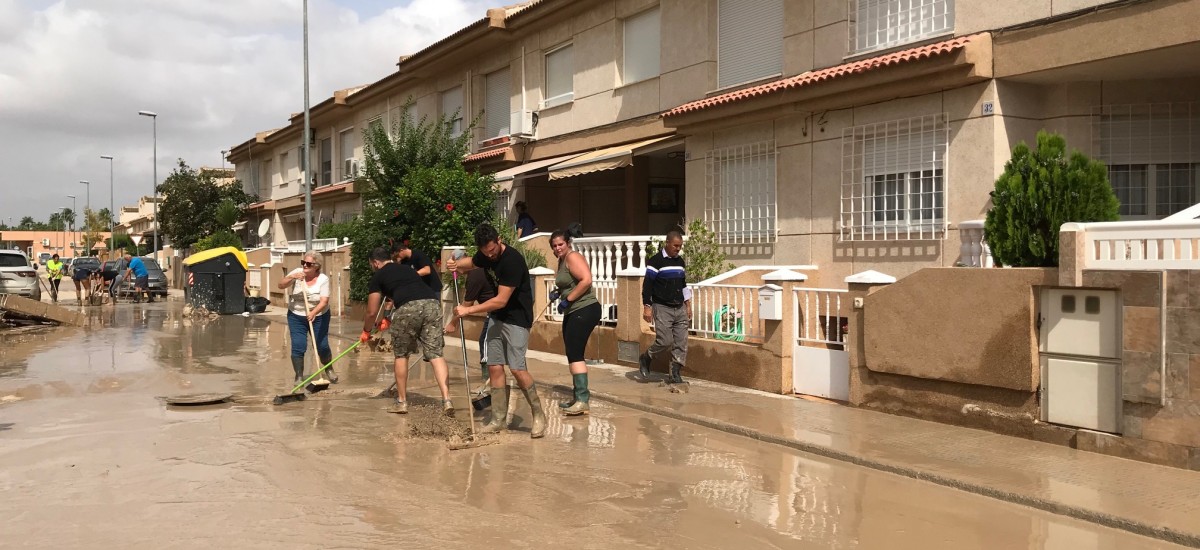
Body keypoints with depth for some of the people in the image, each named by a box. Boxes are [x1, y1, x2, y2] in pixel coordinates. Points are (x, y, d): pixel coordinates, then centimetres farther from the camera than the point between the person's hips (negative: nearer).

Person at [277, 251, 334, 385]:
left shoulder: (323, 279, -15)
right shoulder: (297, 272, -8)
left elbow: (324, 301, -23)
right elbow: (281, 285, -15)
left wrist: (313, 313, -41)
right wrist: (292, 277, -32)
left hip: (319, 316, -1)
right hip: (296, 316, 1)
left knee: (322, 346, 4)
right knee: (298, 347, -7)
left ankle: (329, 370, 31)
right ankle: (299, 377, 6)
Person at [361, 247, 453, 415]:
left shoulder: (378, 277, 19)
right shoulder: (408, 269, 36)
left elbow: (372, 312, 20)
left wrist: (366, 331, 41)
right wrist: (389, 319, 64)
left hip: (408, 308, -4)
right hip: (432, 303, 4)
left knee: (401, 355, 15)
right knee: (435, 354, 5)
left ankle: (402, 402, 22)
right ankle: (446, 400, -8)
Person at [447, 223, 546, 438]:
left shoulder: (512, 260, -25)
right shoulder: (485, 255, 0)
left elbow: (501, 300, -26)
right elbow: (471, 263, 24)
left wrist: (469, 310, -22)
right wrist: (456, 264, 1)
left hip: (517, 318, -8)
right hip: (497, 317, 8)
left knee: (517, 368, -16)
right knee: (494, 367, 4)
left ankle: (539, 415, 0)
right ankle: (498, 420, 11)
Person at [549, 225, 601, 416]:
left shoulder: (573, 257, -13)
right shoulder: (562, 260, 16)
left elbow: (586, 280, -27)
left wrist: (567, 300, -21)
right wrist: (557, 293, 9)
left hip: (585, 310, -11)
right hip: (572, 312, 11)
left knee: (574, 353, -15)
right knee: (573, 354, 13)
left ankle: (583, 400, -16)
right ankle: (580, 397, 22)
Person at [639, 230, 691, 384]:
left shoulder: (680, 261, 13)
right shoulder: (656, 261, -8)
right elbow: (647, 285, -9)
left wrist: (688, 306, 19)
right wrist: (647, 307, -13)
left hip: (680, 308, 6)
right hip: (662, 308, -6)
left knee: (681, 342, 0)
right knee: (665, 340, -12)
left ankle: (675, 374, 6)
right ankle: (645, 359, 14)